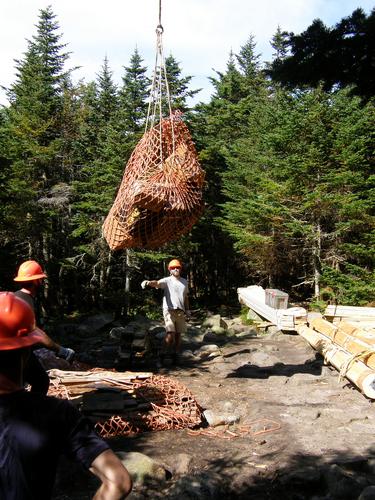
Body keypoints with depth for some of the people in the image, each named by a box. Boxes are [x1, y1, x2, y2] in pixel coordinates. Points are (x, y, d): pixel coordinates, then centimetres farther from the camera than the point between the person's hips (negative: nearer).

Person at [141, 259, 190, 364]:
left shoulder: (184, 282, 16)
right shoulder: (167, 281, -2)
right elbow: (157, 283, -23)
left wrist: (187, 309, 21)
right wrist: (148, 282, -44)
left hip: (181, 311, 5)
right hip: (169, 309, -5)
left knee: (178, 334, 8)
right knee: (170, 333, -15)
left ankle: (176, 354, 18)